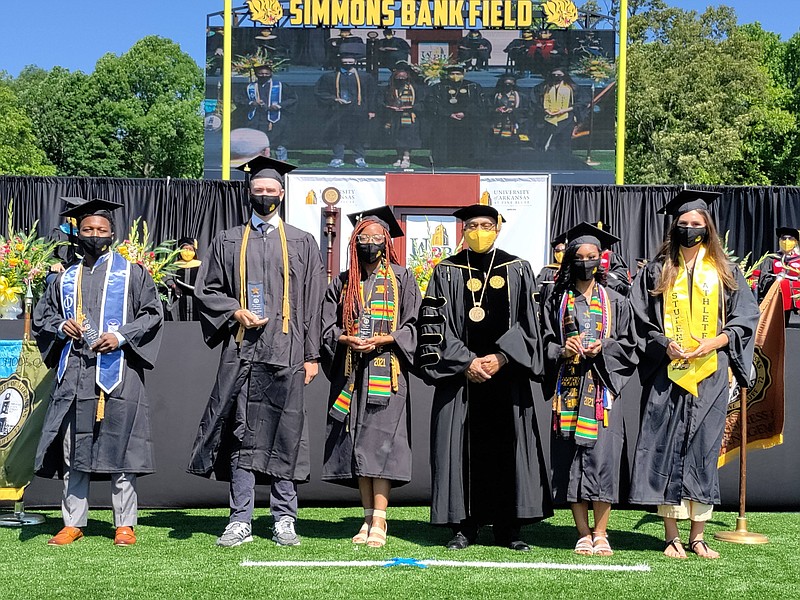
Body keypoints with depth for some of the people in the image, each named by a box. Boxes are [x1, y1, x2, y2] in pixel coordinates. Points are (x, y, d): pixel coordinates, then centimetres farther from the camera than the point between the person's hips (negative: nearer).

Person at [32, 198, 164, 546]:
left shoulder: (132, 273, 7)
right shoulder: (66, 279, 18)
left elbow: (152, 314, 3)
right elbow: (41, 315, 22)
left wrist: (121, 337, -11)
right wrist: (61, 327, 0)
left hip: (117, 374, -4)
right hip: (74, 374, 4)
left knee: (119, 447, -4)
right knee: (72, 449, 4)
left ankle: (125, 524, 3)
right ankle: (73, 523, 11)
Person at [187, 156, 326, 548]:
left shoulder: (302, 244, 11)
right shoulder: (228, 242, 14)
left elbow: (313, 304, 8)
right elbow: (205, 291, 12)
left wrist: (311, 355, 1)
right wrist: (236, 311, -6)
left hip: (285, 352, -1)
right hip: (241, 351, 1)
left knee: (284, 435, 1)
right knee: (241, 434, 1)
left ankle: (284, 519, 9)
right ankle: (241, 521, 6)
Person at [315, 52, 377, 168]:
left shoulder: (365, 77, 8)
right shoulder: (330, 77, 6)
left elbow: (372, 94, 10)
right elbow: (319, 92, 6)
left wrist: (371, 110, 1)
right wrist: (335, 99, -6)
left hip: (358, 112, 0)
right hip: (338, 112, 0)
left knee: (358, 137, 1)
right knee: (338, 136, -3)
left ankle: (360, 159, 10)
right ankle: (338, 158, 3)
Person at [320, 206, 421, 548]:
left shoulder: (401, 279, 6)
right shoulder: (343, 283, 14)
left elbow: (412, 327, 1)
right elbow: (327, 327, 10)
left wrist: (381, 340, -13)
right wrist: (347, 340, -10)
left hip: (387, 372, -3)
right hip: (351, 374, 3)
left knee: (380, 443, -10)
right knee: (357, 445, 3)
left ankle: (379, 521, -10)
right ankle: (369, 517, 9)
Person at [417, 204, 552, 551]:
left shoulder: (518, 270, 9)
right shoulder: (446, 272, 7)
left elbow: (528, 322, 4)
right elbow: (434, 324, 0)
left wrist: (502, 357, -10)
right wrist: (466, 362, -11)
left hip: (507, 373, 1)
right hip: (460, 374, 0)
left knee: (507, 448, 2)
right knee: (461, 449, 0)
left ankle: (508, 528, 10)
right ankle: (463, 527, 8)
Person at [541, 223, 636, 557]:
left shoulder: (615, 302, 11)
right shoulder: (557, 301, 12)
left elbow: (626, 345, 8)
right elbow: (546, 342, 9)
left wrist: (601, 349, -10)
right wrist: (562, 350, -12)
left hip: (602, 388, -1)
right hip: (568, 389, 1)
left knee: (602, 455, -7)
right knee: (571, 457, -1)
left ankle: (600, 534, 0)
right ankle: (583, 534, 6)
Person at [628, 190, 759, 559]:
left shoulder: (724, 272, 9)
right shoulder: (657, 272, 7)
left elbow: (744, 319, 6)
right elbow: (641, 321, 6)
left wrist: (713, 342, -10)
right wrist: (665, 344, -11)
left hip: (710, 375, 1)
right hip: (667, 375, -1)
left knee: (704, 450, 2)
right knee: (667, 448, -2)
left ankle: (697, 536, 9)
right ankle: (671, 536, 5)